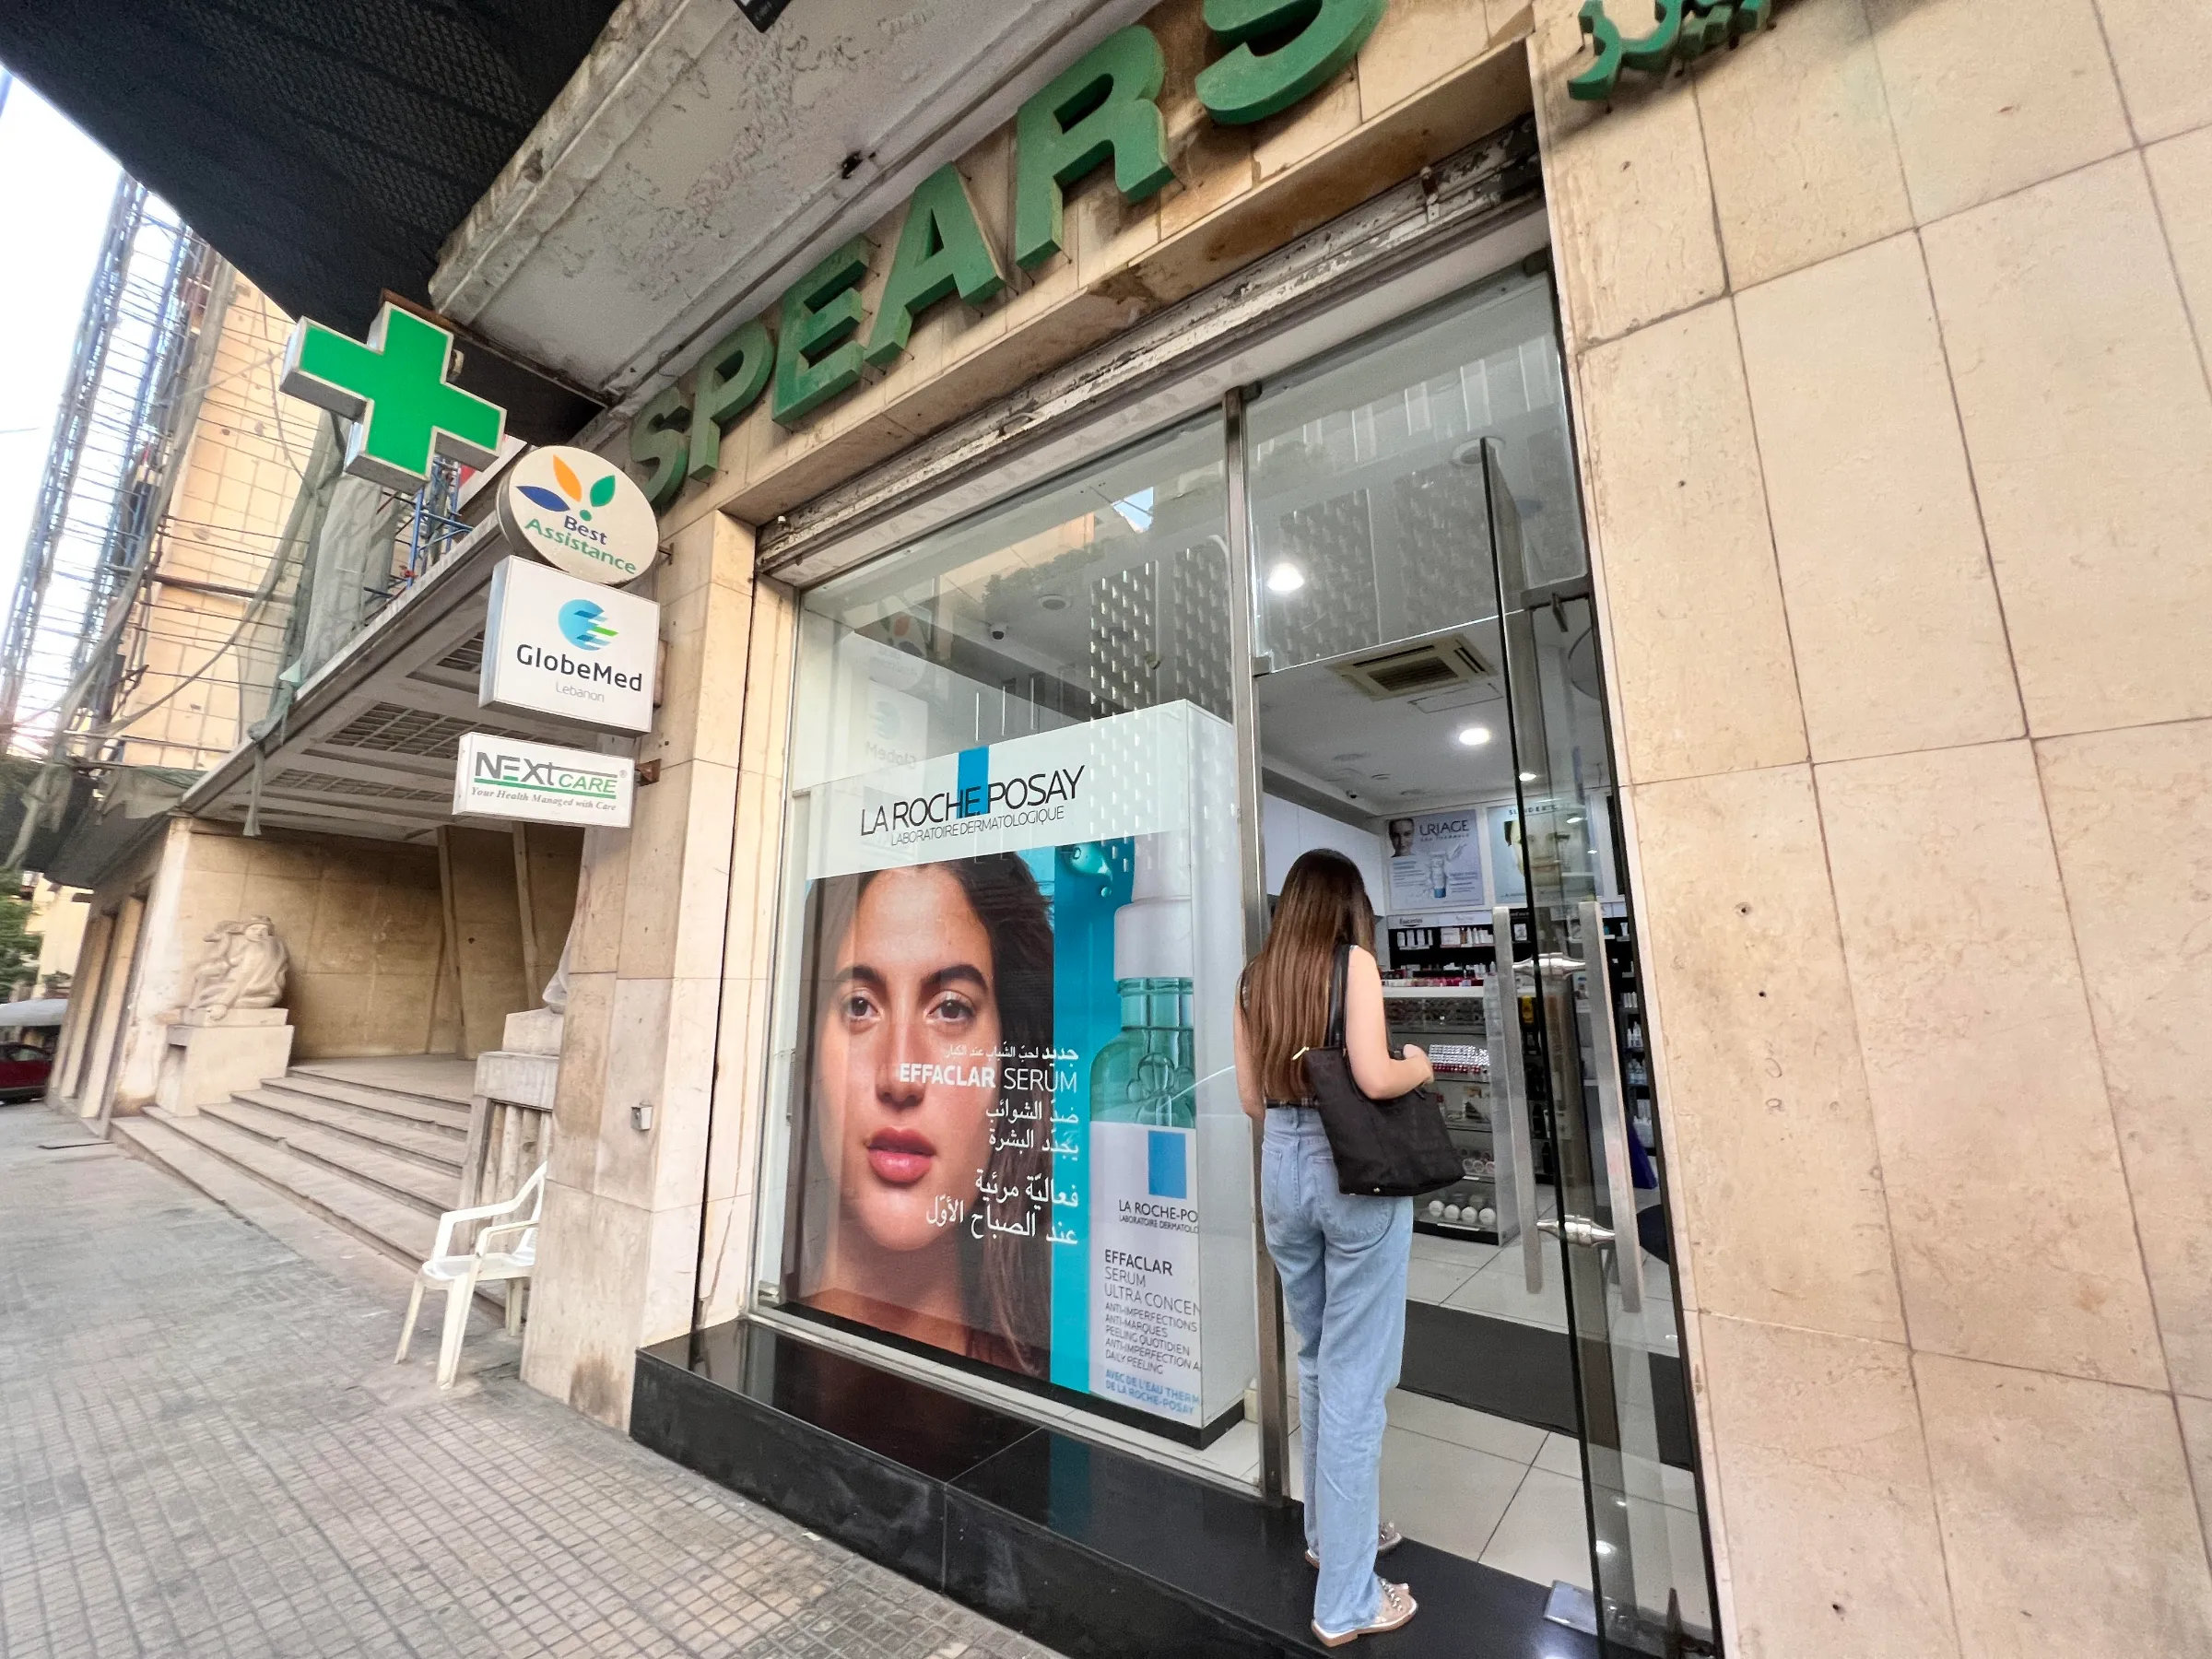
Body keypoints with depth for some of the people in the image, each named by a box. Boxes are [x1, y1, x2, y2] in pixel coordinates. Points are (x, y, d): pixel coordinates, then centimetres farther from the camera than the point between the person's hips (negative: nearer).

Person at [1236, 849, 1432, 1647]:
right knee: (1356, 1377, 7)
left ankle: (1330, 1529, 42)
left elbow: (1252, 1099, 8)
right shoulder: (1354, 961, -8)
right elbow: (1375, 1078, -17)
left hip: (1281, 1168, 6)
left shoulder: (1254, 978, 6)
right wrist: (1420, 1065, 3)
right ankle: (1345, 1600, 20)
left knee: (1316, 1362, 23)